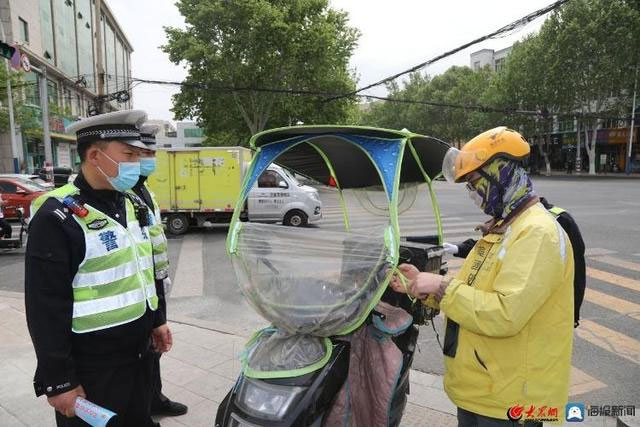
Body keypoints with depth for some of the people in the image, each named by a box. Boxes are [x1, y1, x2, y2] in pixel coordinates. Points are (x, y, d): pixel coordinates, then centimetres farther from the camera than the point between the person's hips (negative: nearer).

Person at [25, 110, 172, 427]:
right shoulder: (58, 217, -19)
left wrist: (156, 320, 16)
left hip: (138, 354, 7)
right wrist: (57, 381, -16)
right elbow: (46, 309, -19)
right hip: (92, 369, -7)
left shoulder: (131, 204, 6)